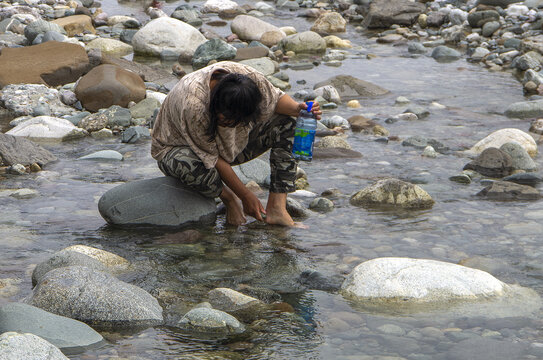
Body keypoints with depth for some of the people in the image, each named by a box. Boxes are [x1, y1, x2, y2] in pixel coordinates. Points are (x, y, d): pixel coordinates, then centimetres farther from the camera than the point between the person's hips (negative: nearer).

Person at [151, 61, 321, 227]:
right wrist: (246, 196, -25)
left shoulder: (248, 75, -25)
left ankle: (277, 208, -18)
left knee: (286, 121, -13)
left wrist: (296, 108, -27)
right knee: (191, 167, -44)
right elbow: (212, 159, -30)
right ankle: (227, 197, -7)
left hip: (231, 143, 6)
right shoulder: (193, 105, -39)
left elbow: (275, 98, -4)